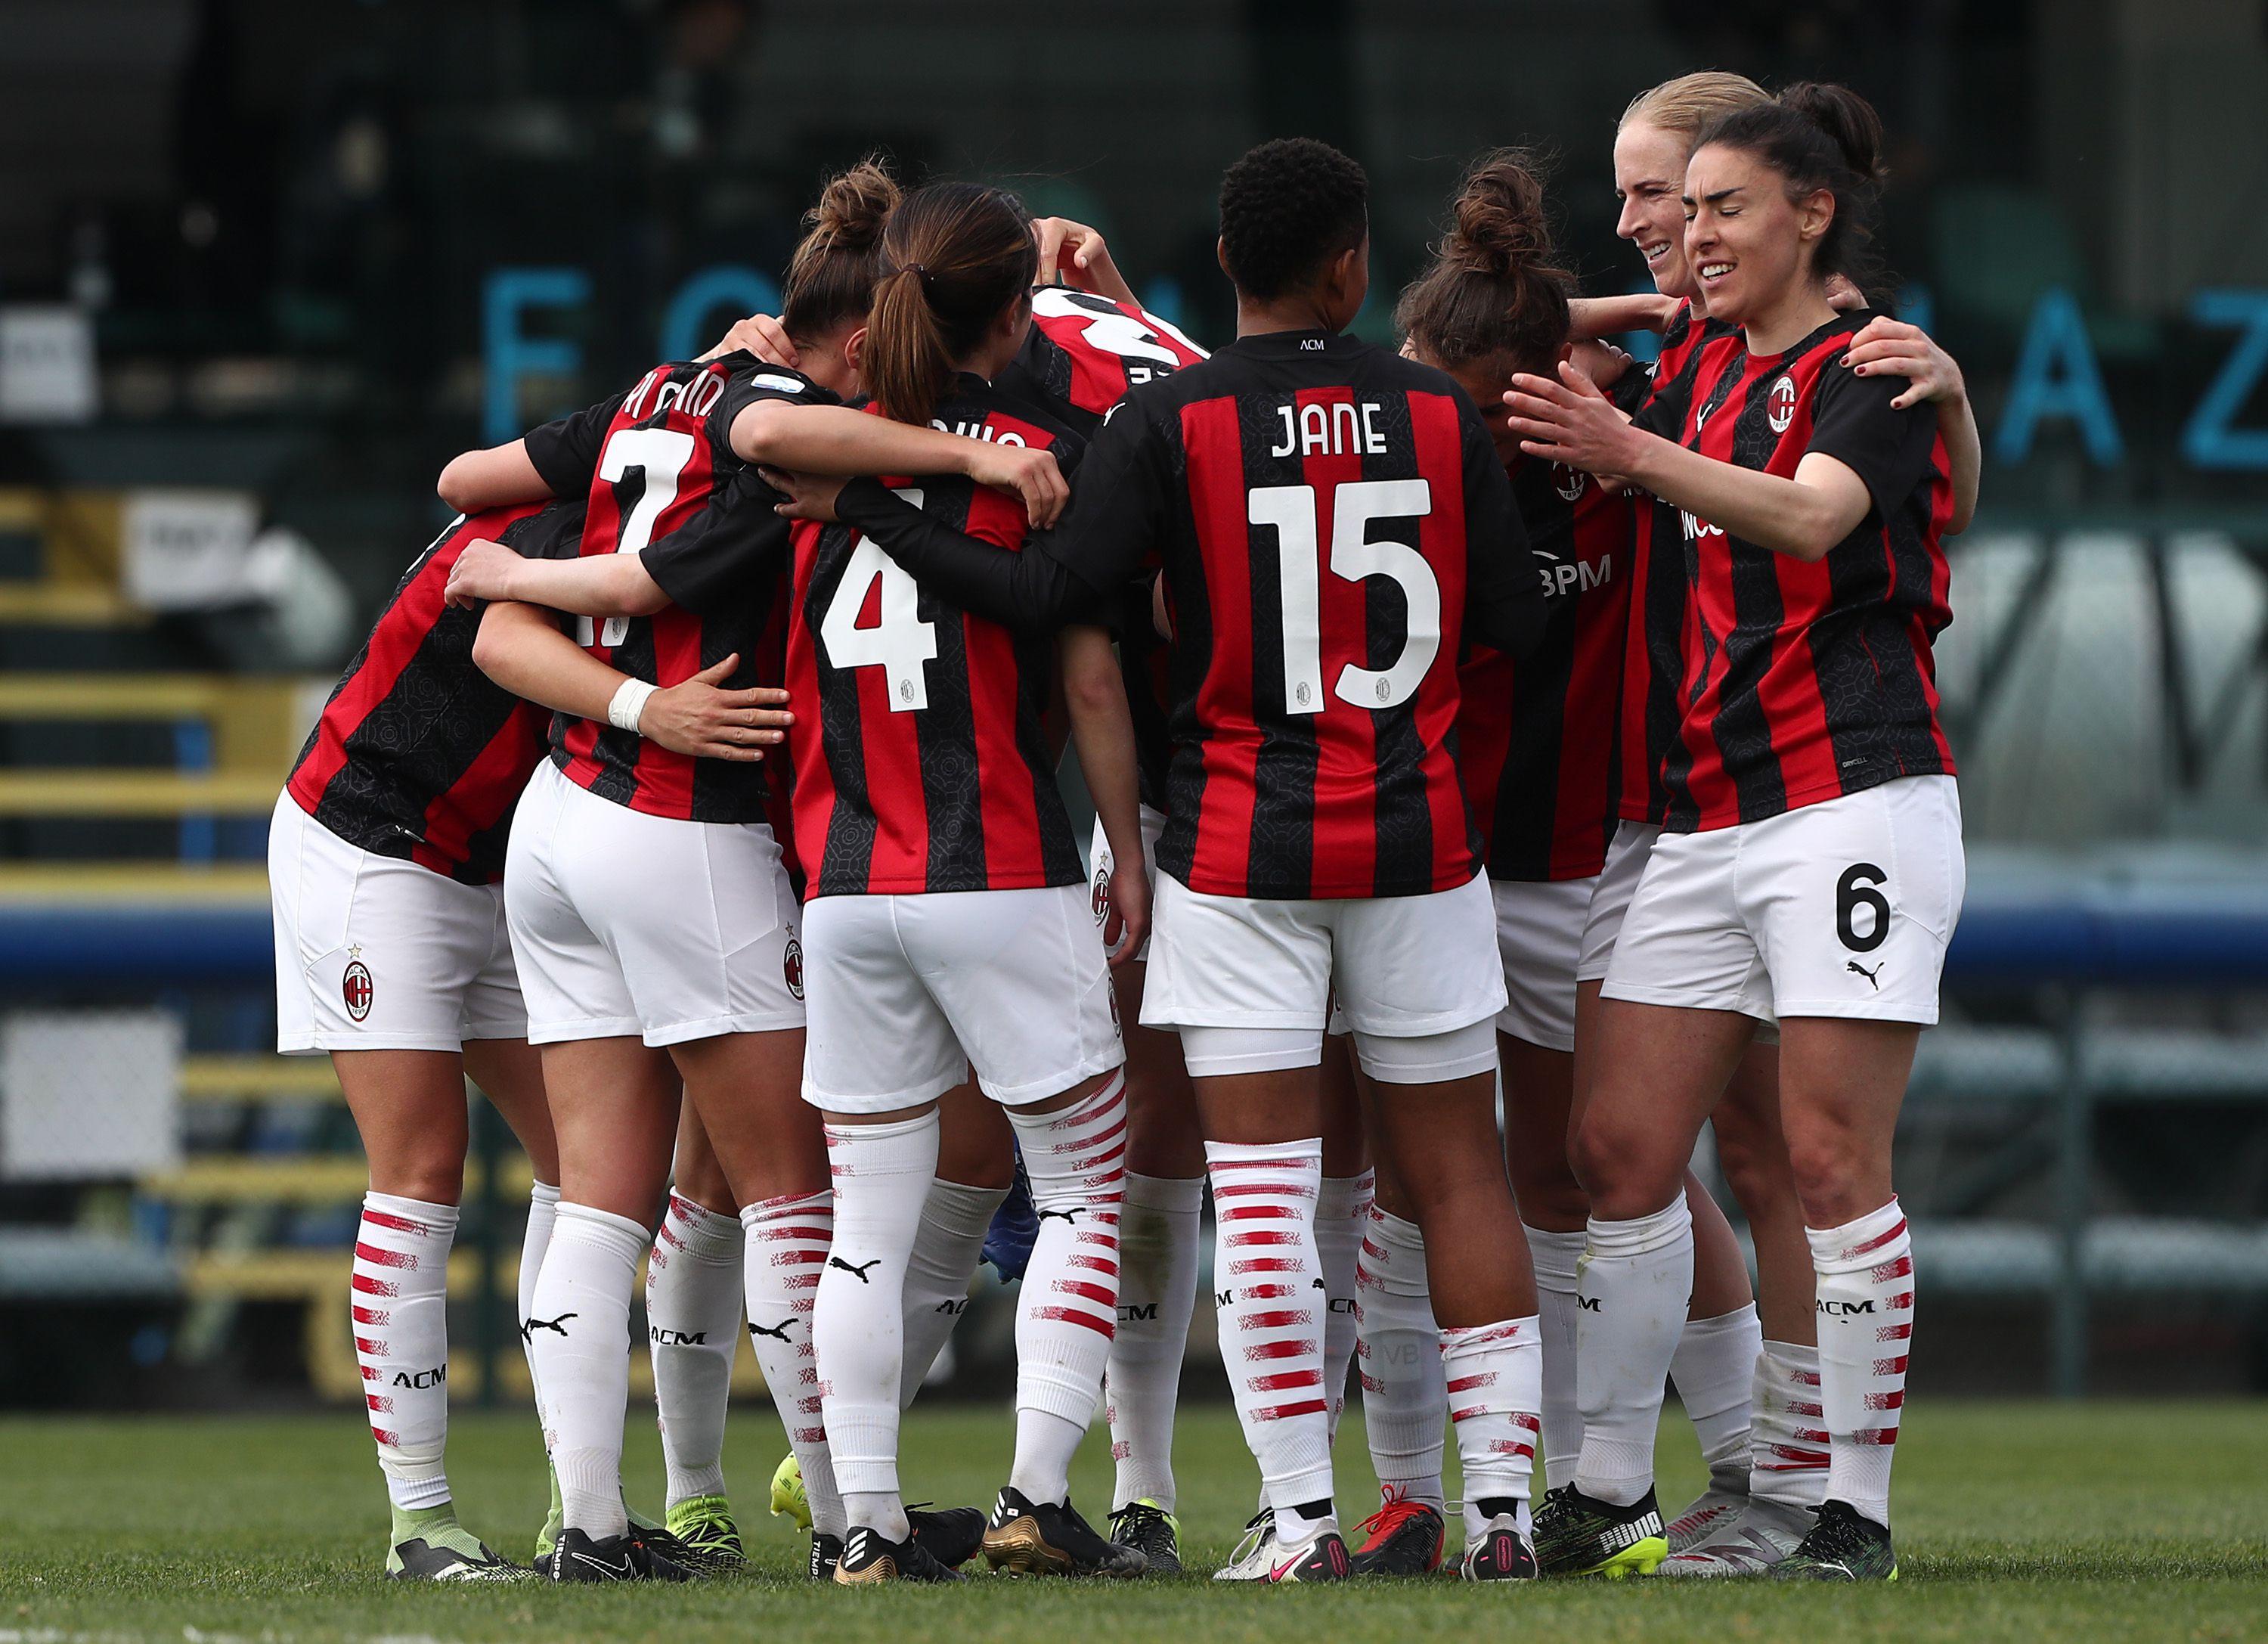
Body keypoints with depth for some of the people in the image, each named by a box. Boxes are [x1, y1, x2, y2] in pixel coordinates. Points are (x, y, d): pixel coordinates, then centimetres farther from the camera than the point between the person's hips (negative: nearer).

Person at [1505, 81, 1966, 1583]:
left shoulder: (1874, 367, -6)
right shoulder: (1705, 374, 17)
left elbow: (1812, 516, -26)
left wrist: (1634, 453, -38)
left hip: (1854, 799, -7)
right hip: (1707, 816, 8)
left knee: (1832, 1163, -8)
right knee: (1625, 1151, 2)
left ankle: (1858, 1507, -2)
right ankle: (1610, 1488, 10)